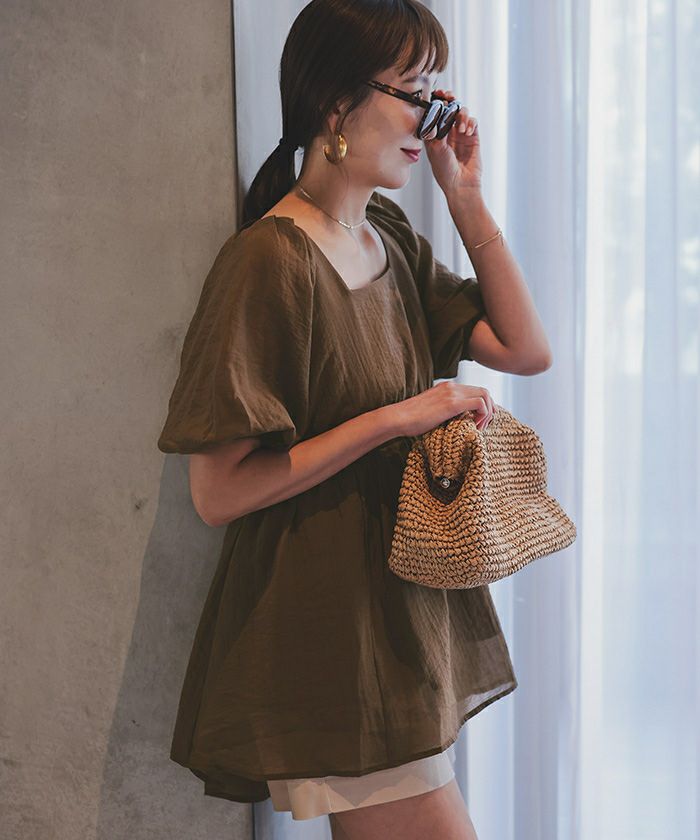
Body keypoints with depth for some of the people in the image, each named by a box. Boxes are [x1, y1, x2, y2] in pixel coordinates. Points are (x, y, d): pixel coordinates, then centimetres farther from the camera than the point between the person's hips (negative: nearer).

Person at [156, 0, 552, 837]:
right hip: (331, 632, -8)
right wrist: (397, 417, -22)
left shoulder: (391, 238, 8)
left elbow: (525, 350, 8)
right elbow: (217, 492, -19)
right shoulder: (269, 260, -18)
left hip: (408, 606, 8)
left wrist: (466, 198, 2)